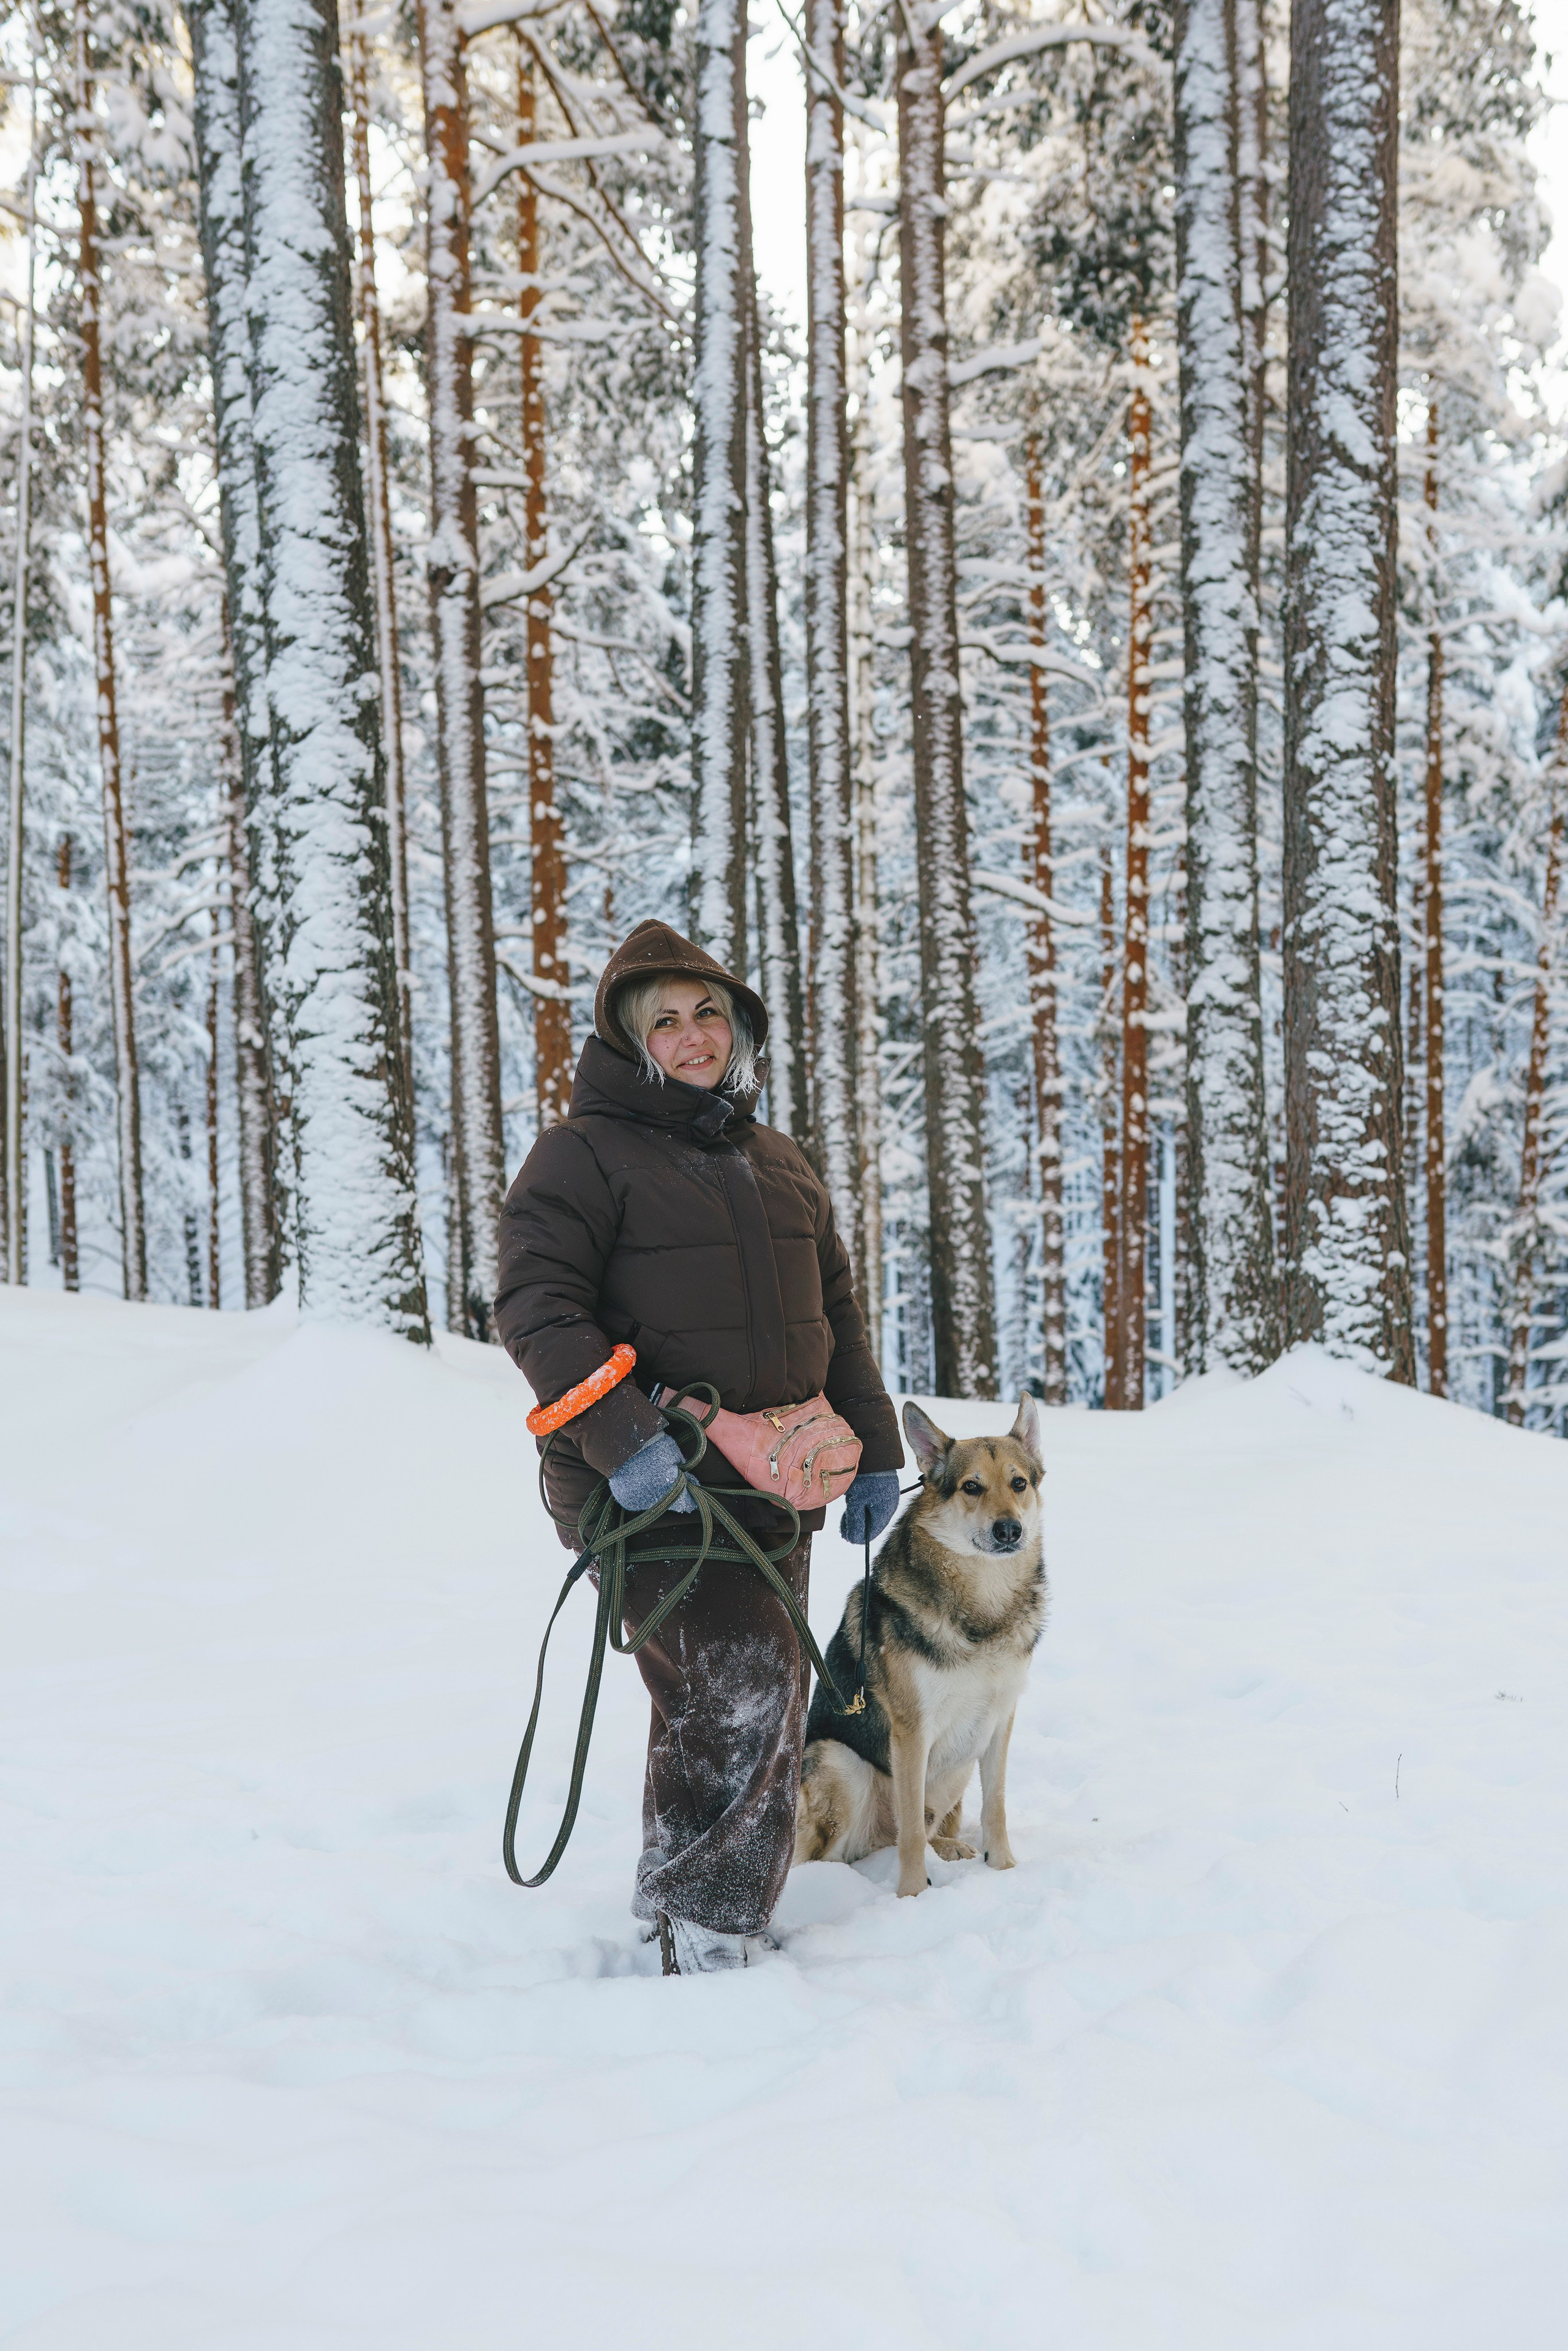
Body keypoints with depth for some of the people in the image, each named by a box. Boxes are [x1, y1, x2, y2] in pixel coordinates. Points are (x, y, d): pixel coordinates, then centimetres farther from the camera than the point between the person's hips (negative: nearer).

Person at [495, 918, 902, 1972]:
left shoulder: (782, 1164, 18)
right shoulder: (585, 1153, -5)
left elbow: (836, 1317, 24)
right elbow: (537, 1306, -14)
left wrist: (872, 1451, 19)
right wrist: (618, 1437, -25)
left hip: (772, 1489, 8)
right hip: (653, 1489, -7)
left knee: (760, 1707, 12)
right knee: (740, 1691, -16)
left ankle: (677, 1908, 27)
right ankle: (706, 1942, -5)